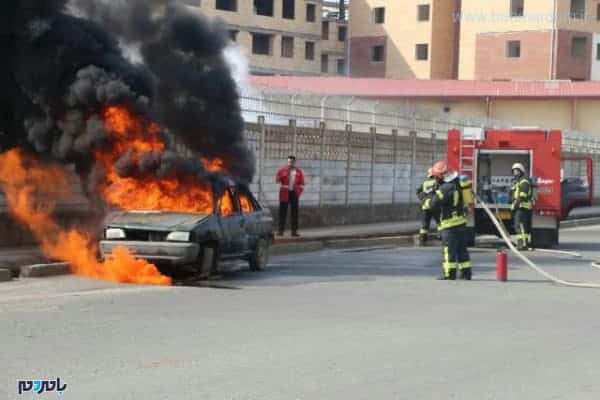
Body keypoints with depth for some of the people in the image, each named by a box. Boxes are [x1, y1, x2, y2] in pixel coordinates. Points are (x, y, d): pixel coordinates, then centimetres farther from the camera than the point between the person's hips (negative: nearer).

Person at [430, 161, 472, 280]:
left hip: (450, 224, -9)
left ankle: (449, 273, -2)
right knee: (461, 249, 13)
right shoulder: (458, 183, 10)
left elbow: (435, 203, -20)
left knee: (449, 249, -3)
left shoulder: (446, 188, -19)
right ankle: (466, 272, 15)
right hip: (461, 222, 9)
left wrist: (433, 193, -2)